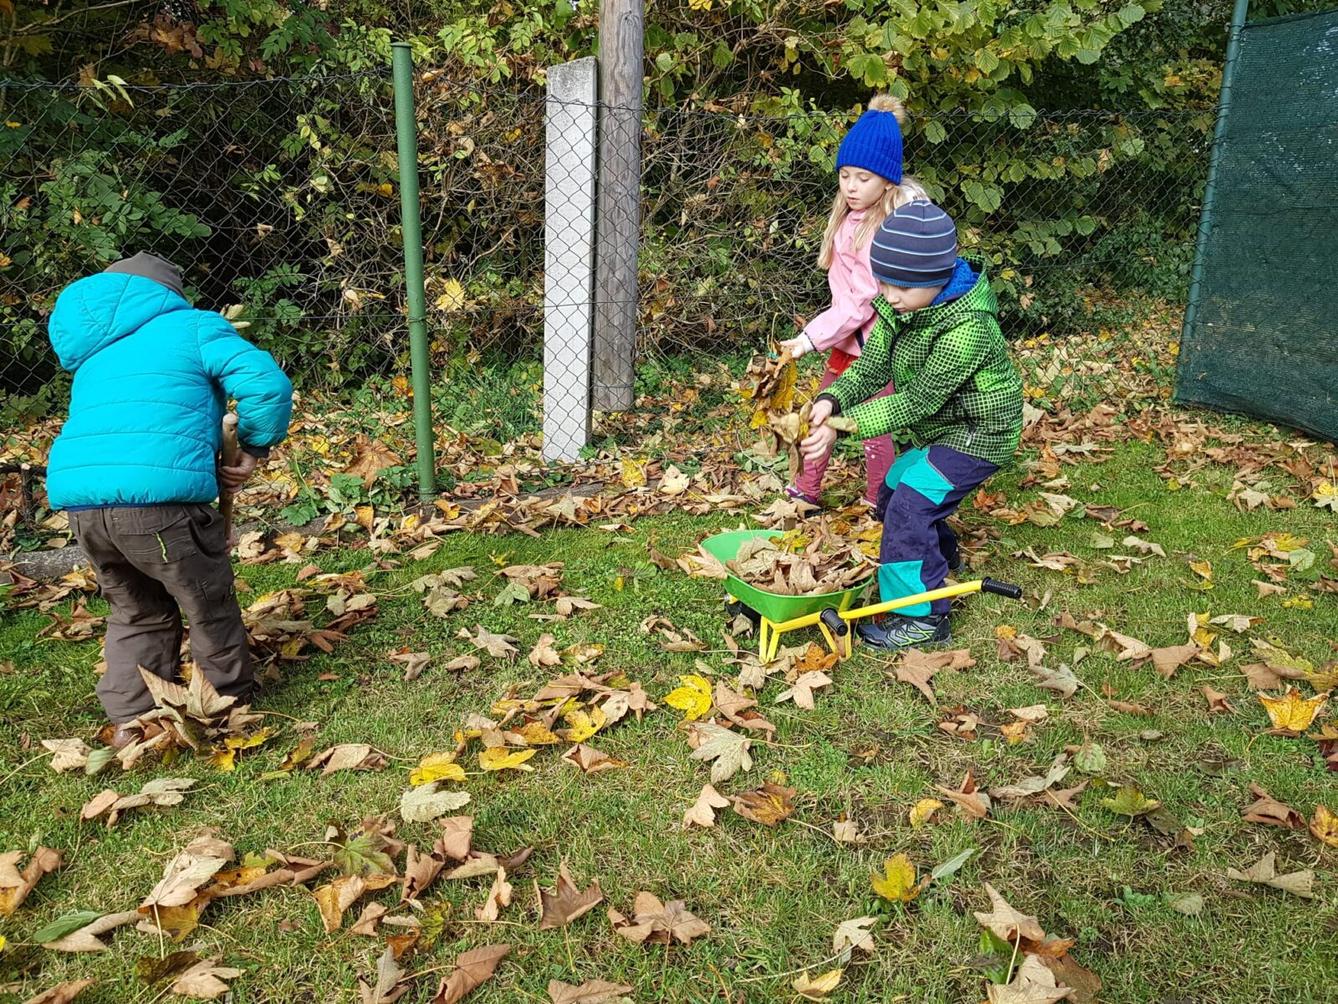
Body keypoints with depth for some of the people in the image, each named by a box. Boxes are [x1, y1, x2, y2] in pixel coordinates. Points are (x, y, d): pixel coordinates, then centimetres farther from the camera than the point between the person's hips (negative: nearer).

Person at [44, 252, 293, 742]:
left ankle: (129, 720, 27)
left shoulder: (95, 357, 31)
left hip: (77, 497, 6)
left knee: (137, 611, 25)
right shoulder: (192, 326, 12)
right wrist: (253, 449, 10)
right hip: (157, 494, -6)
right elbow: (267, 383, -3)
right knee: (209, 607, 13)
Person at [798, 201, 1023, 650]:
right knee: (894, 494, 21)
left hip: (977, 434, -9)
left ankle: (922, 618, -7)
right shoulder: (900, 306, -8)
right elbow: (870, 365, -10)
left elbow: (917, 401, -31)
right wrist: (831, 401, -31)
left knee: (909, 505, -19)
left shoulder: (966, 328, -34)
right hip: (939, 427, 9)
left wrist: (843, 425, -36)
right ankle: (941, 557, 48)